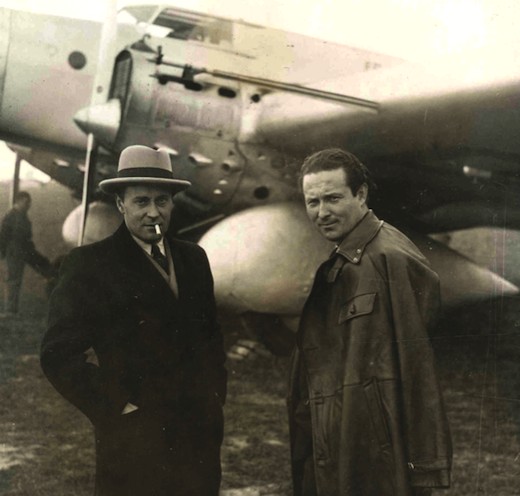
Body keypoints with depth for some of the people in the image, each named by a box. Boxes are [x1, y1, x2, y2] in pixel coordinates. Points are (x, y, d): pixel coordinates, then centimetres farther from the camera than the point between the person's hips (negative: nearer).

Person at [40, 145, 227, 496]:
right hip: (135, 439, -5)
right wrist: (118, 409, -14)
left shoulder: (193, 258, 9)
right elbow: (58, 355, -12)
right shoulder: (89, 265, -8)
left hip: (201, 434, 5)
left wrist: (215, 393, 8)